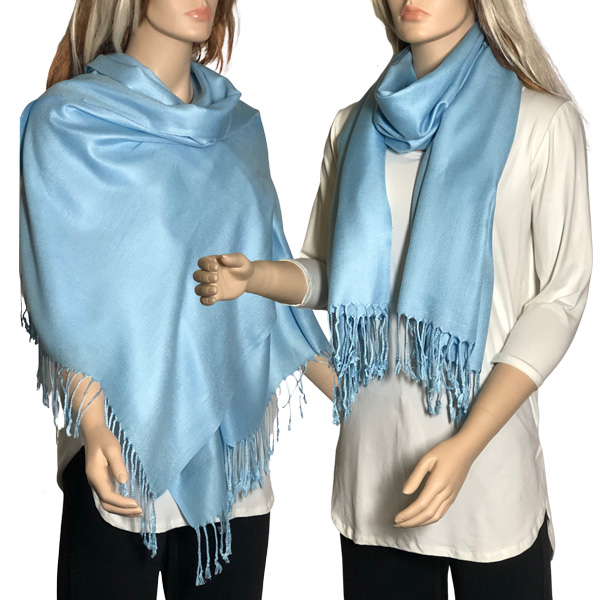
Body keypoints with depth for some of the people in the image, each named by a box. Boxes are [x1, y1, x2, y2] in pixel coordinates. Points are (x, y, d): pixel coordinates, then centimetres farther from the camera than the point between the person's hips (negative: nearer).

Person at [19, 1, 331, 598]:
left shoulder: (238, 126, 12)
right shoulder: (68, 121, -2)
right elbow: (65, 292, -6)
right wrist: (93, 426, -17)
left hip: (233, 430, 4)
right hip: (127, 437, -4)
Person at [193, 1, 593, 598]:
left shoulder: (543, 121, -4)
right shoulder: (354, 127, 8)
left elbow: (559, 296, -6)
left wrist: (466, 445, -15)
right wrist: (252, 275, -9)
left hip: (487, 455, -3)